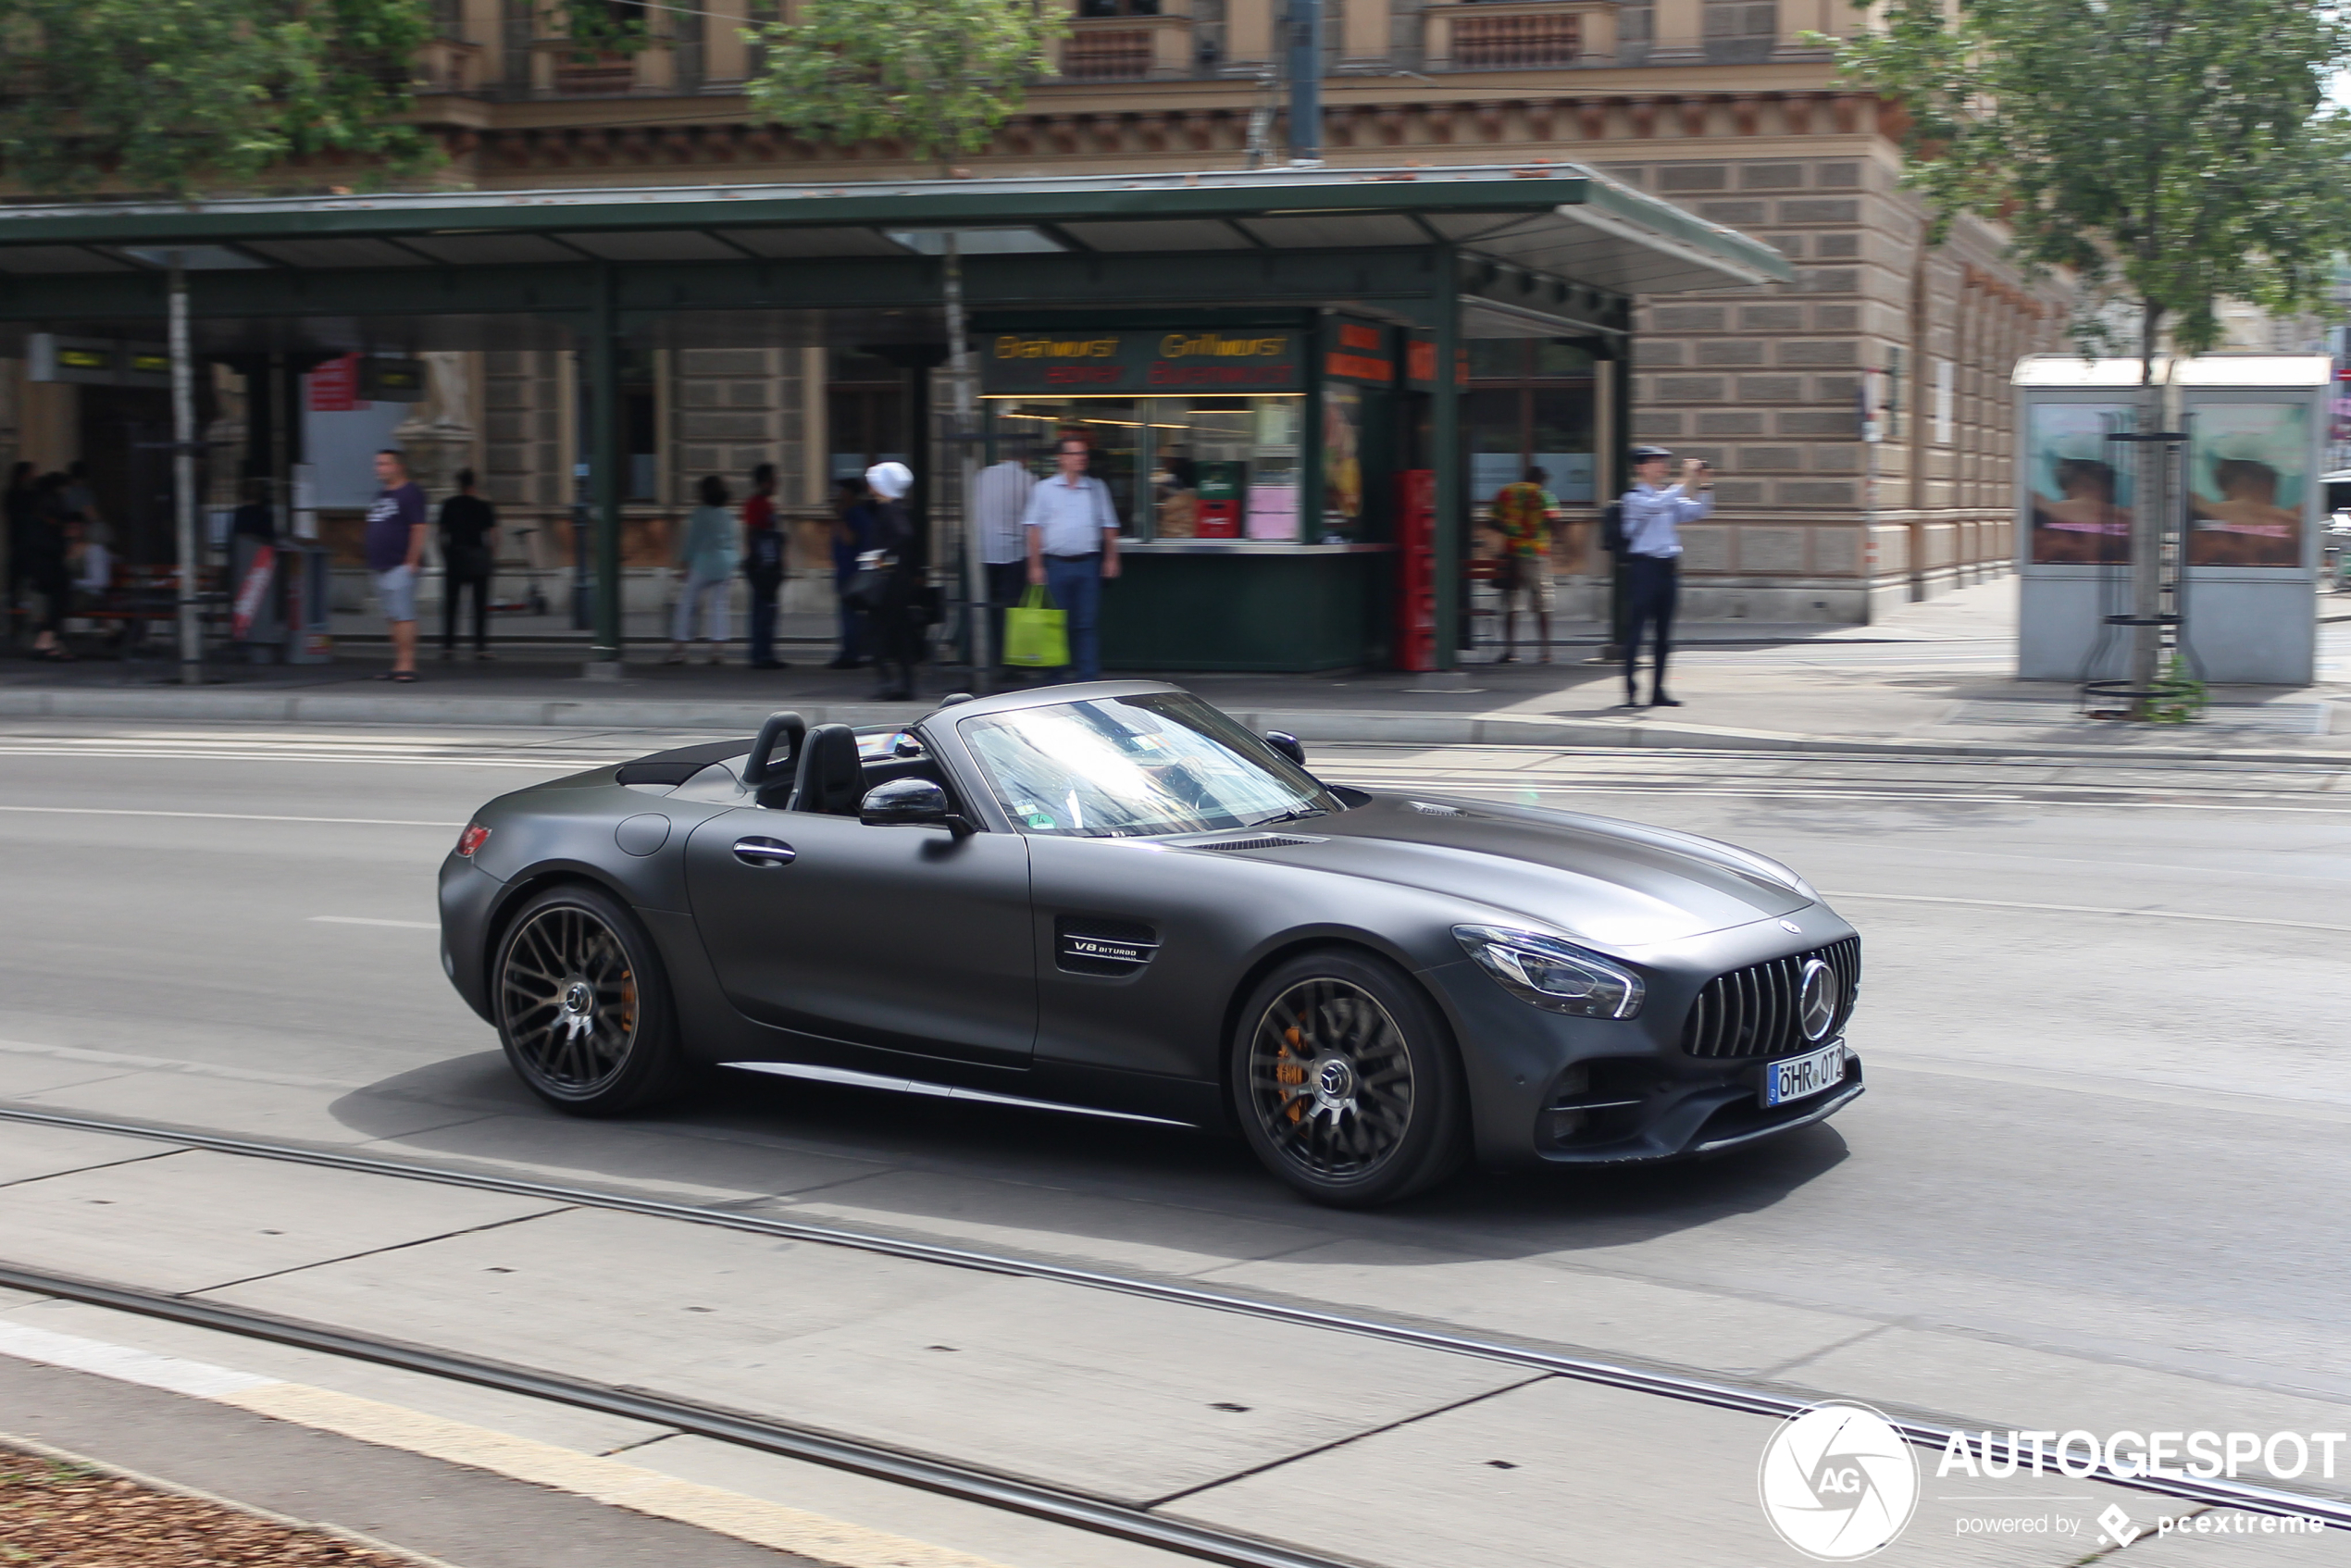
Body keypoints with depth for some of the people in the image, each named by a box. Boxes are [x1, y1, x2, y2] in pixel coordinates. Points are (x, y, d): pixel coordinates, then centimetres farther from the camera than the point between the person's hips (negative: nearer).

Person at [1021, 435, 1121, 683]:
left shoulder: (1097, 488, 11)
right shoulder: (1044, 489, 4)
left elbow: (1108, 526, 15)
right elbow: (1035, 528, 1)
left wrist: (1111, 558, 7)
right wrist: (1035, 565, -5)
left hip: (1088, 563, 1)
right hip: (1056, 564, -1)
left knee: (1087, 623, -1)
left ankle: (1088, 676, 0)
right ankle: (1059, 676, 11)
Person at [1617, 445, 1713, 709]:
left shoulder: (1670, 497, 17)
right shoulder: (1634, 497, -5)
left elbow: (1697, 511, 12)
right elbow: (1657, 505, -24)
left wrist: (1704, 486, -3)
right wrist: (1686, 481, -25)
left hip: (1667, 568, 7)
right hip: (1643, 566, -7)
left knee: (1664, 633, 7)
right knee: (1635, 629, -6)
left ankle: (1658, 691, 12)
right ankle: (1631, 691, -6)